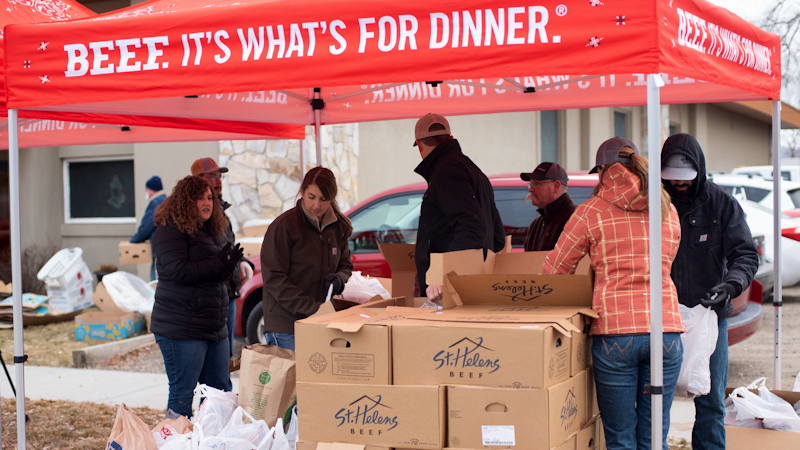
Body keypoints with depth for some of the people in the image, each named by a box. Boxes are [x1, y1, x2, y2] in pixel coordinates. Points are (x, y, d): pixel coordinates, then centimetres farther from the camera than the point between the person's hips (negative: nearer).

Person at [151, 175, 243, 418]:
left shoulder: (214, 230, 15)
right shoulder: (170, 230, -10)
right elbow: (177, 271, -21)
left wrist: (230, 264, -2)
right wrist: (219, 265, -19)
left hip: (214, 325, 9)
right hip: (181, 327, -9)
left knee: (221, 391, 13)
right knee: (182, 396, -3)